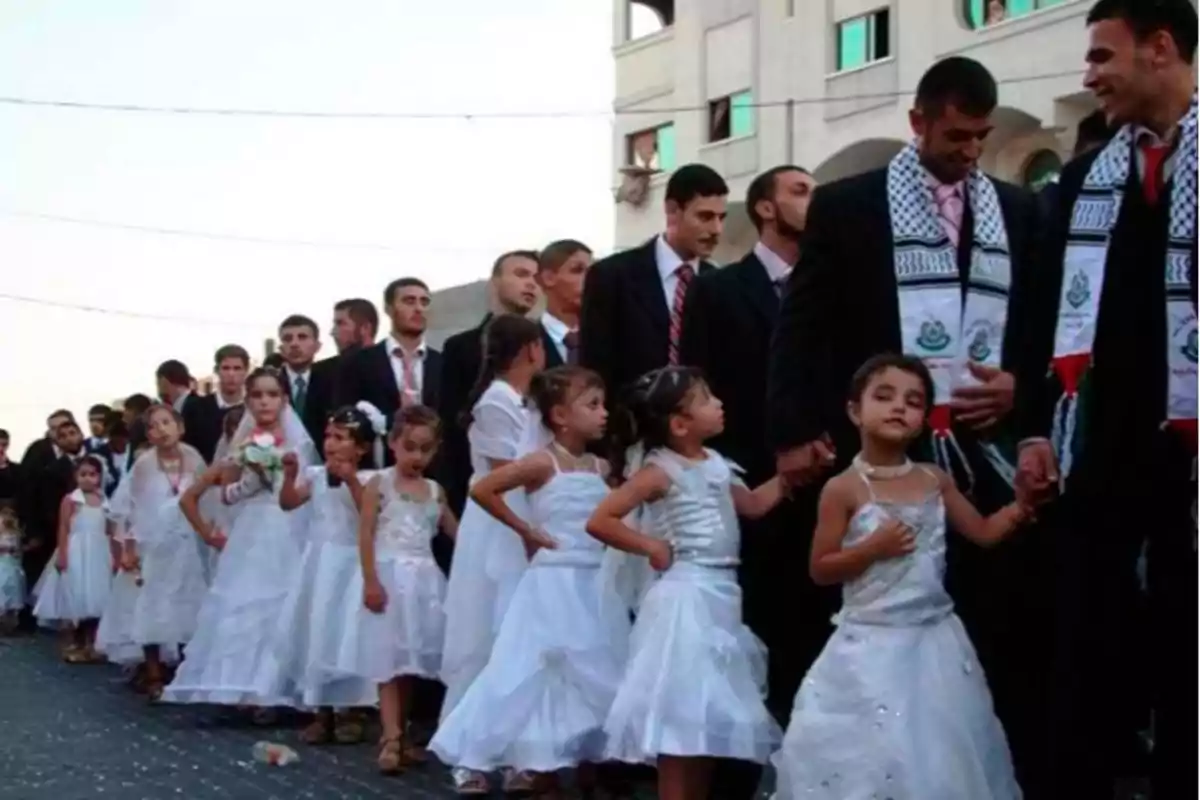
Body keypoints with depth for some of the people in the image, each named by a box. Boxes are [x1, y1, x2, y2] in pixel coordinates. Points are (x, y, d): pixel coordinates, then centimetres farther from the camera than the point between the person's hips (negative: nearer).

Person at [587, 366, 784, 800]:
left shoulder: (716, 464, 9)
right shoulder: (661, 470, -12)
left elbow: (753, 505, 25)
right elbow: (599, 521, -17)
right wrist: (651, 545, -13)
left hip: (721, 594, 8)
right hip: (686, 597, -8)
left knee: (711, 715, 14)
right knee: (681, 715, -4)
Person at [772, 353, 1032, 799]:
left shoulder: (936, 481, 4)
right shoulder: (844, 489, -9)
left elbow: (985, 532, 10)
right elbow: (819, 570, -7)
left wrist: (1025, 503, -4)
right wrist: (873, 548, -19)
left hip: (934, 640, 5)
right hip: (872, 645, -4)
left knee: (941, 755, 11)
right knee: (872, 756, 0)